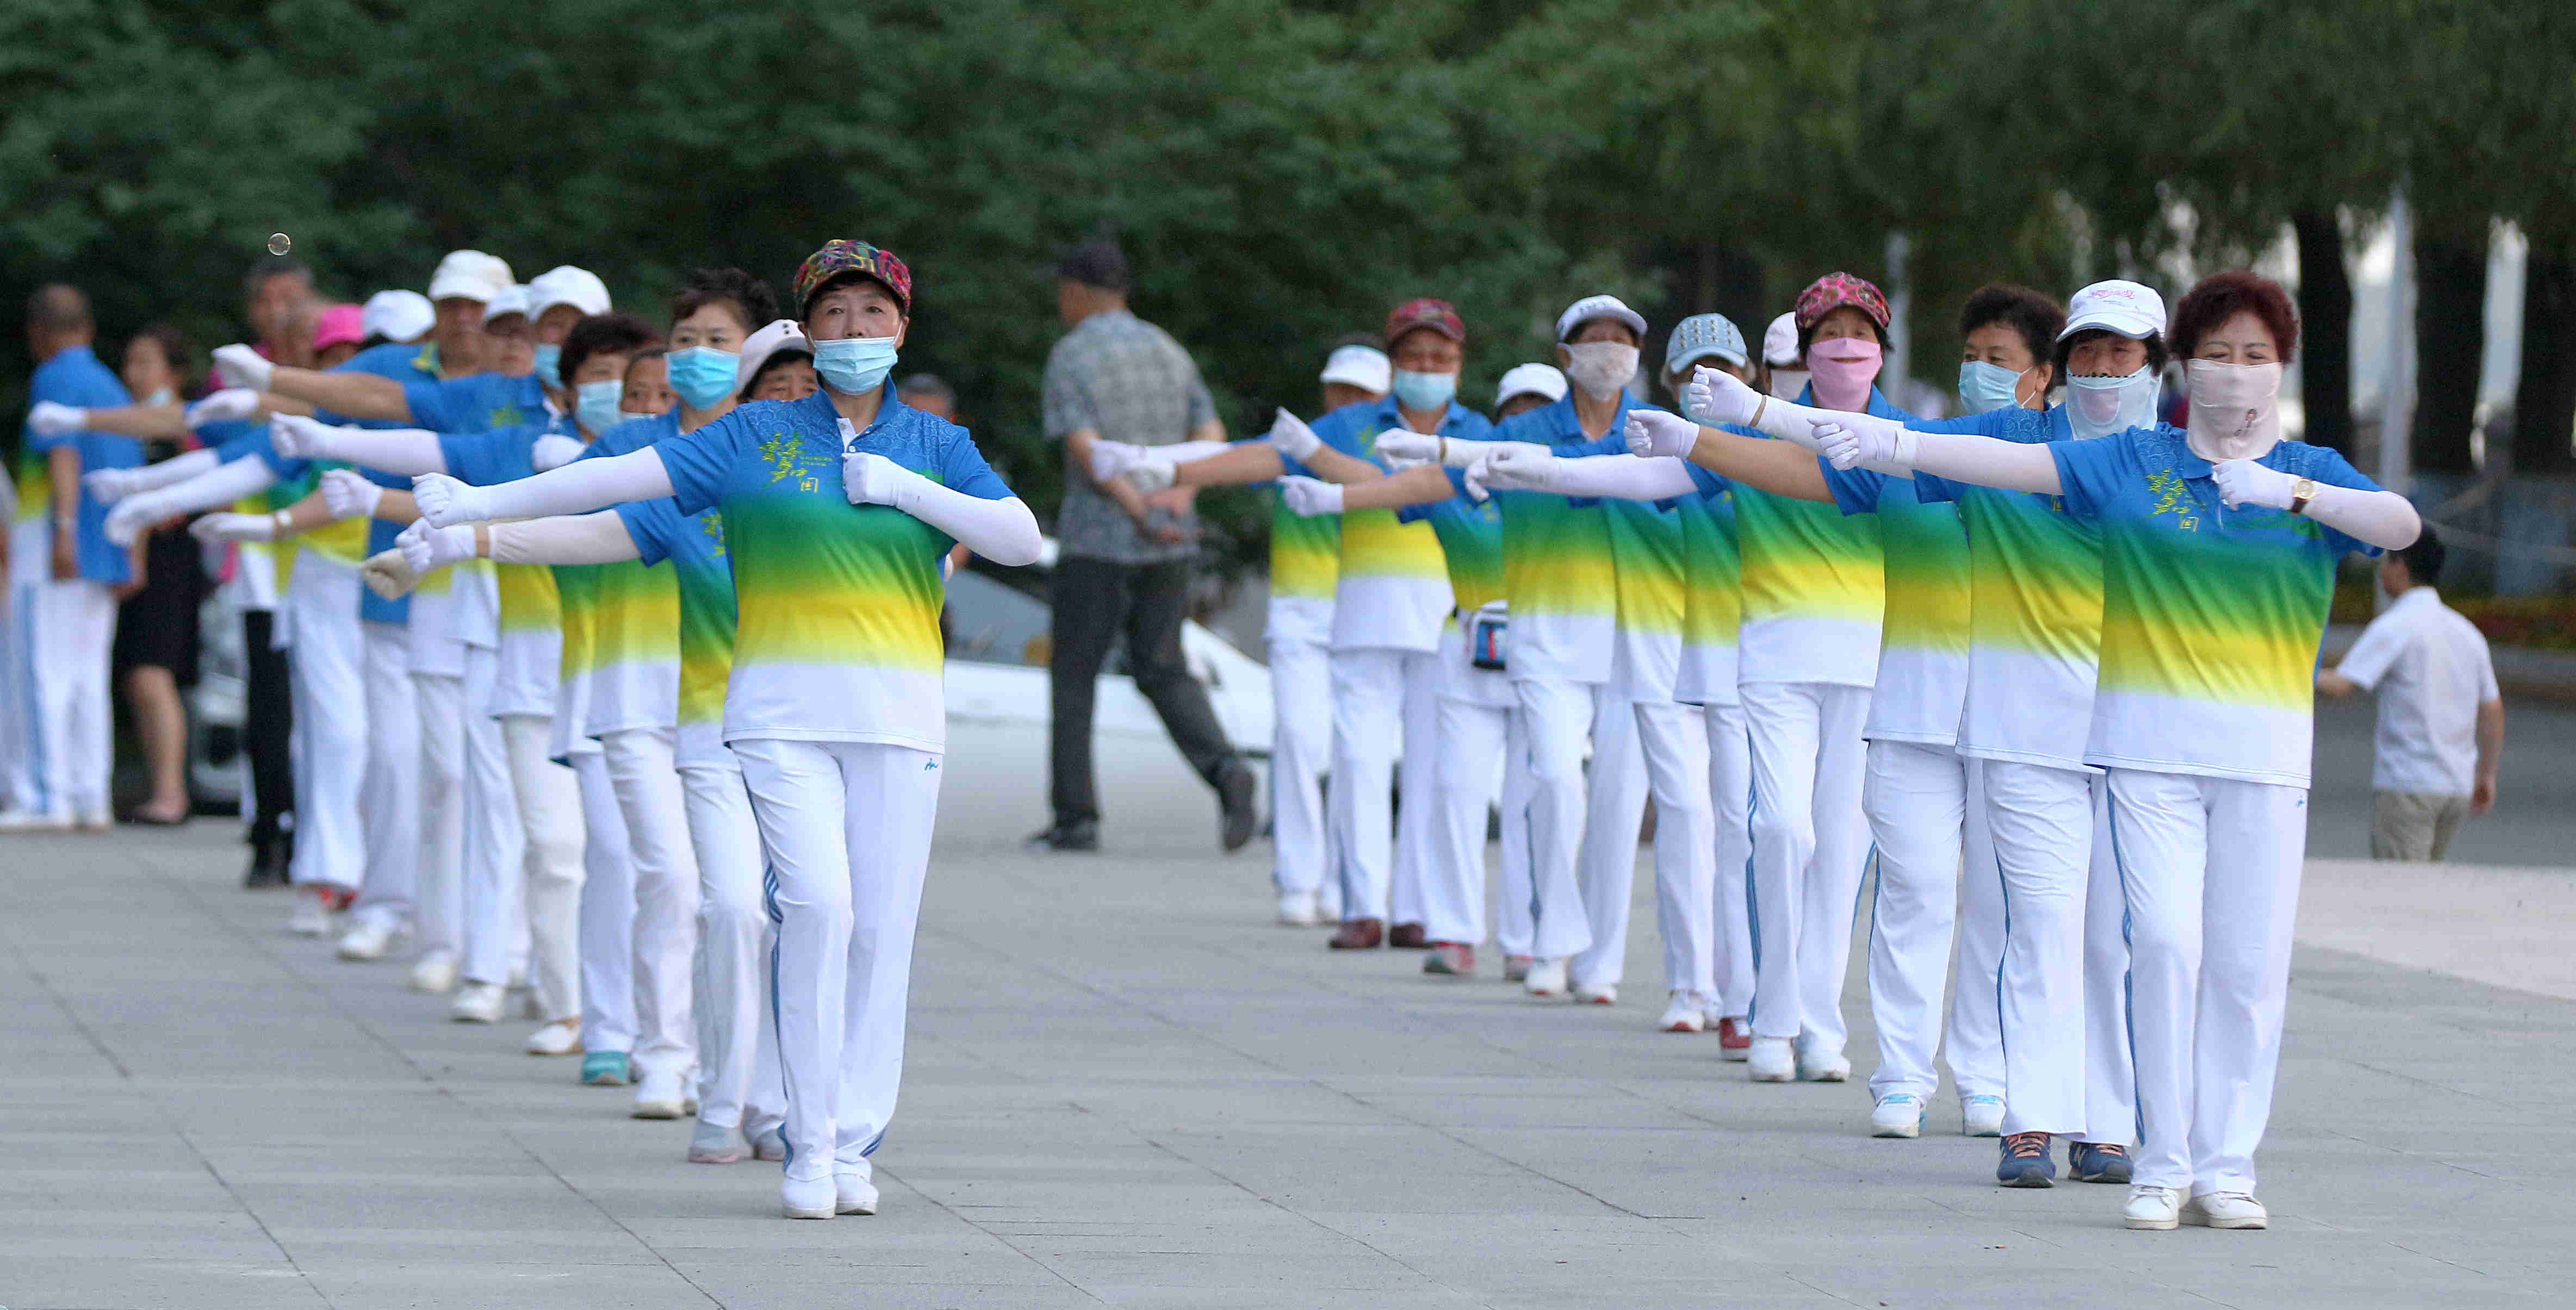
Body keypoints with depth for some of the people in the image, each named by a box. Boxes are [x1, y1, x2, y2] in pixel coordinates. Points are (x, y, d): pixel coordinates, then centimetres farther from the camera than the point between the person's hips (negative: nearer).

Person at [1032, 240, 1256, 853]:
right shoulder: (1168, 351, 12)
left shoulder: (1070, 357, -7)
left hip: (1097, 538, -5)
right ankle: (1224, 770, -13)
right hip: (1169, 547, 5)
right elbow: (1211, 436, 2)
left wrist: (1140, 514, -26)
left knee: (1073, 676, 6)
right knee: (1163, 672, 11)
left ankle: (1076, 817, 4)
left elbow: (1085, 450, -19)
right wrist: (1178, 496, -13)